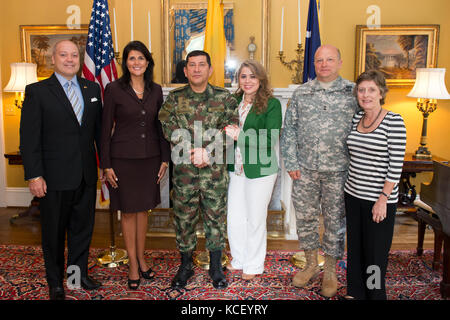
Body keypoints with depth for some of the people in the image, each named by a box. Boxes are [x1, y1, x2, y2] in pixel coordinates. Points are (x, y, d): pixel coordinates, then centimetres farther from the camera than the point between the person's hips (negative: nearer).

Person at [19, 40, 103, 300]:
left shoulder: (92, 89, 8)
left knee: (83, 227, 15)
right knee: (54, 232, 11)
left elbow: (99, 129, 11)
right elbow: (29, 138, -8)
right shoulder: (37, 91, -4)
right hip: (55, 178, -3)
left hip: (86, 175, 4)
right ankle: (56, 283, 30)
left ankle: (79, 273, 35)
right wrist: (34, 175, -12)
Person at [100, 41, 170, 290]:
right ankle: (133, 264, 21)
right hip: (123, 158, -3)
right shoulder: (114, 89, -5)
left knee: (144, 208, 13)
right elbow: (106, 128, -4)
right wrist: (106, 164, -7)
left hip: (150, 157, 3)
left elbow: (160, 126, 9)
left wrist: (164, 158, 5)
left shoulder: (156, 90, 5)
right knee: (128, 210, 6)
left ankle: (141, 259, 29)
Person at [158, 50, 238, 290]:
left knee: (215, 216, 9)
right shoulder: (174, 98, 5)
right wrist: (192, 151, -17)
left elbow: (230, 129, -4)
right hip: (183, 170, 1)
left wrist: (208, 151, -15)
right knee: (184, 217, 10)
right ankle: (185, 266, 28)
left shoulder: (224, 98, 4)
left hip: (215, 169, 0)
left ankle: (216, 267, 25)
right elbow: (167, 128, -7)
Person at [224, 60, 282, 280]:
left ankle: (254, 266, 27)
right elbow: (227, 130, 13)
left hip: (260, 169, -5)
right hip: (236, 169, 5)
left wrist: (239, 135, -19)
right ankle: (239, 259, 33)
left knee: (255, 219, 8)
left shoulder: (271, 104, -9)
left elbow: (270, 141, -17)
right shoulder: (234, 102, 7)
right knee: (234, 217, 11)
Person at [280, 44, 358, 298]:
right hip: (305, 170, 2)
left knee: (335, 220, 8)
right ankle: (311, 265, 31)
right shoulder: (302, 93, 6)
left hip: (339, 171, -2)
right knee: (305, 217, 10)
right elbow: (289, 130, 7)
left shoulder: (353, 92, 0)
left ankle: (330, 272, 27)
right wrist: (291, 163, 0)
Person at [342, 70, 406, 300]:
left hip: (379, 199, -6)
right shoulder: (356, 118, 5)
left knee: (375, 252, 6)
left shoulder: (394, 122, -13)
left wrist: (383, 199, -17)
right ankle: (355, 292, 33)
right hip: (353, 195, 6)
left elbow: (396, 166, -15)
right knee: (354, 248, 16)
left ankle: (375, 294, 26)